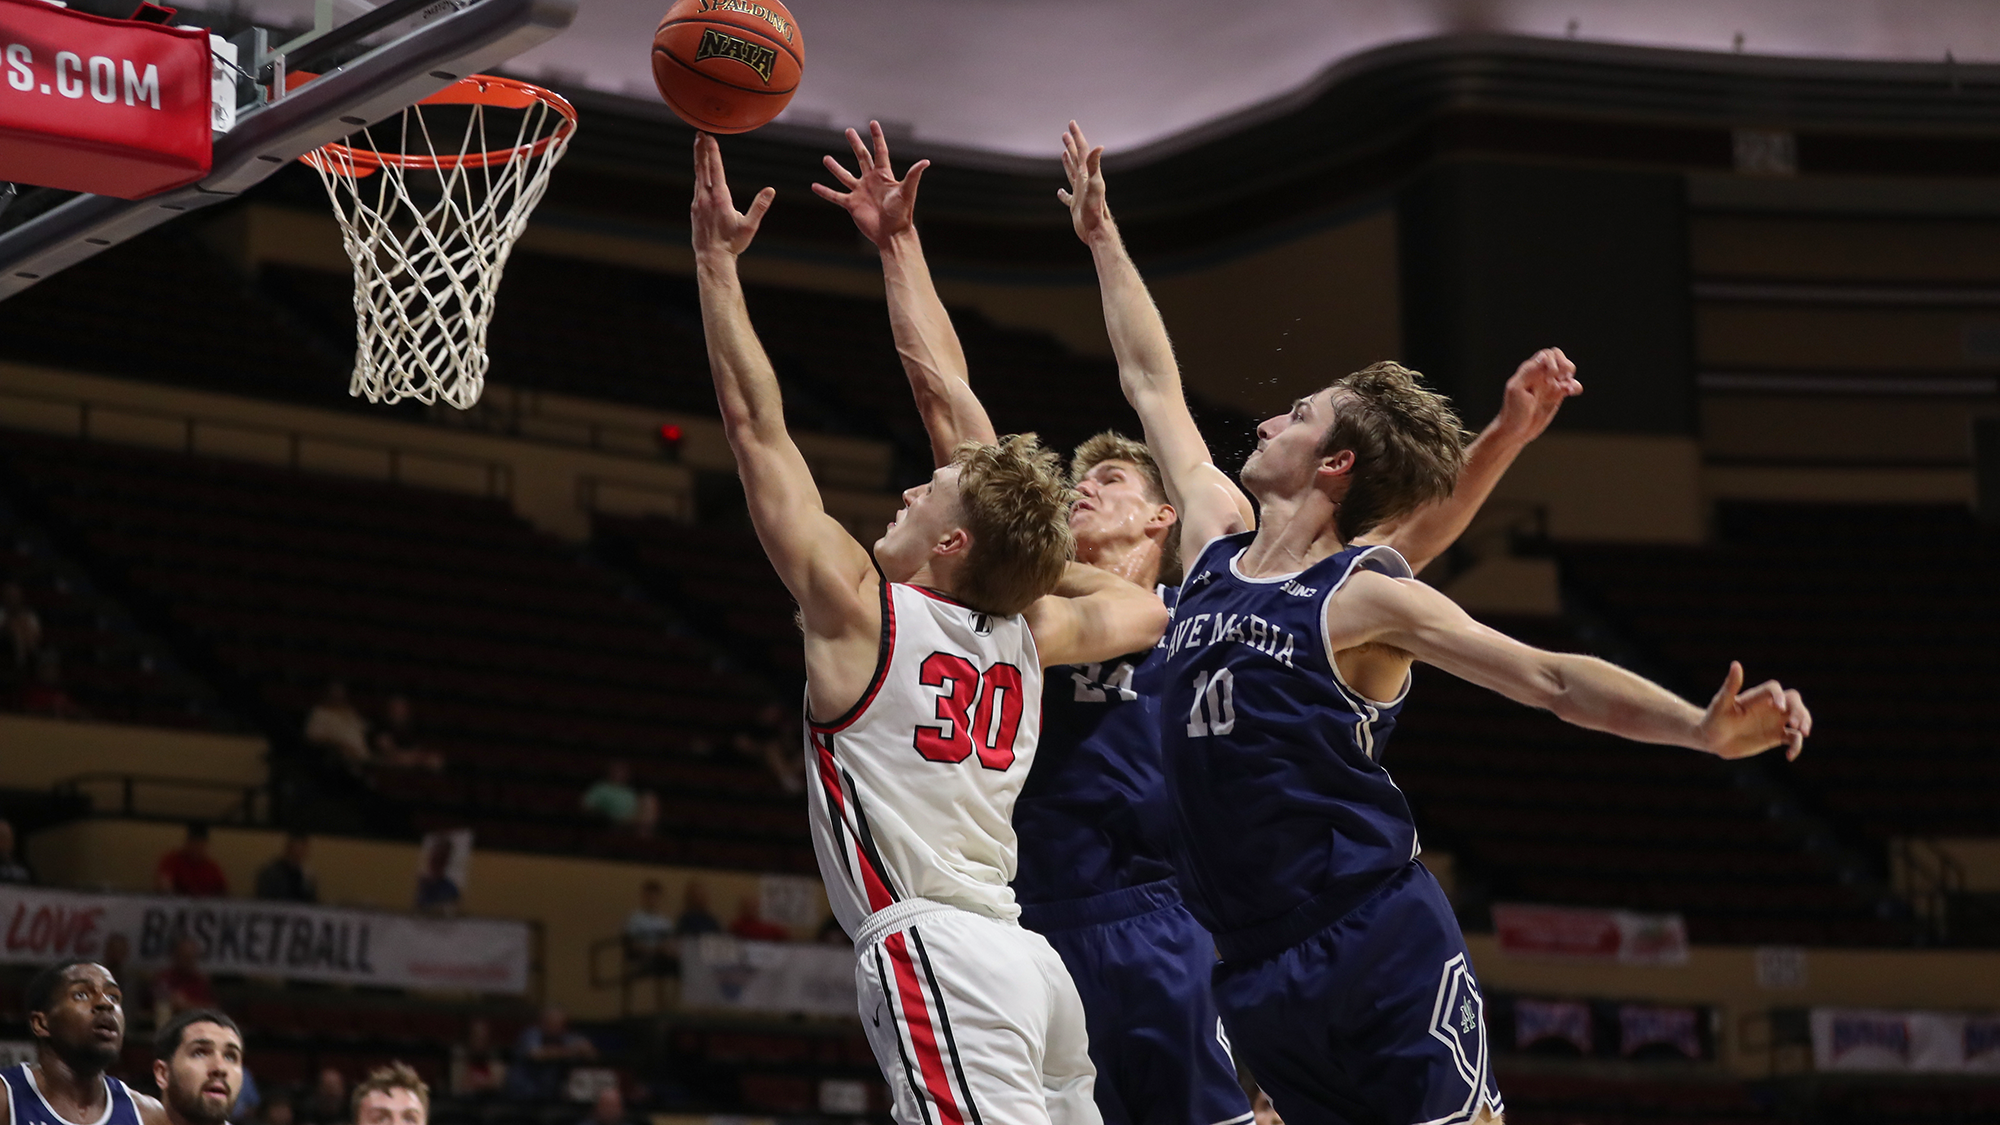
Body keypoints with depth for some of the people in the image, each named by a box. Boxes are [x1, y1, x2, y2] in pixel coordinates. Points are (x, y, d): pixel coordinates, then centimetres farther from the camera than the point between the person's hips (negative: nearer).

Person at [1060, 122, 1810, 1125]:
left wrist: (1701, 728, -24)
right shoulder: (1215, 542, 14)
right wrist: (1101, 238, 34)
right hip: (1256, 977, 6)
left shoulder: (1365, 598, -3)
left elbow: (1553, 678, -9)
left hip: (1381, 947, -6)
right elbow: (1150, 382, 26)